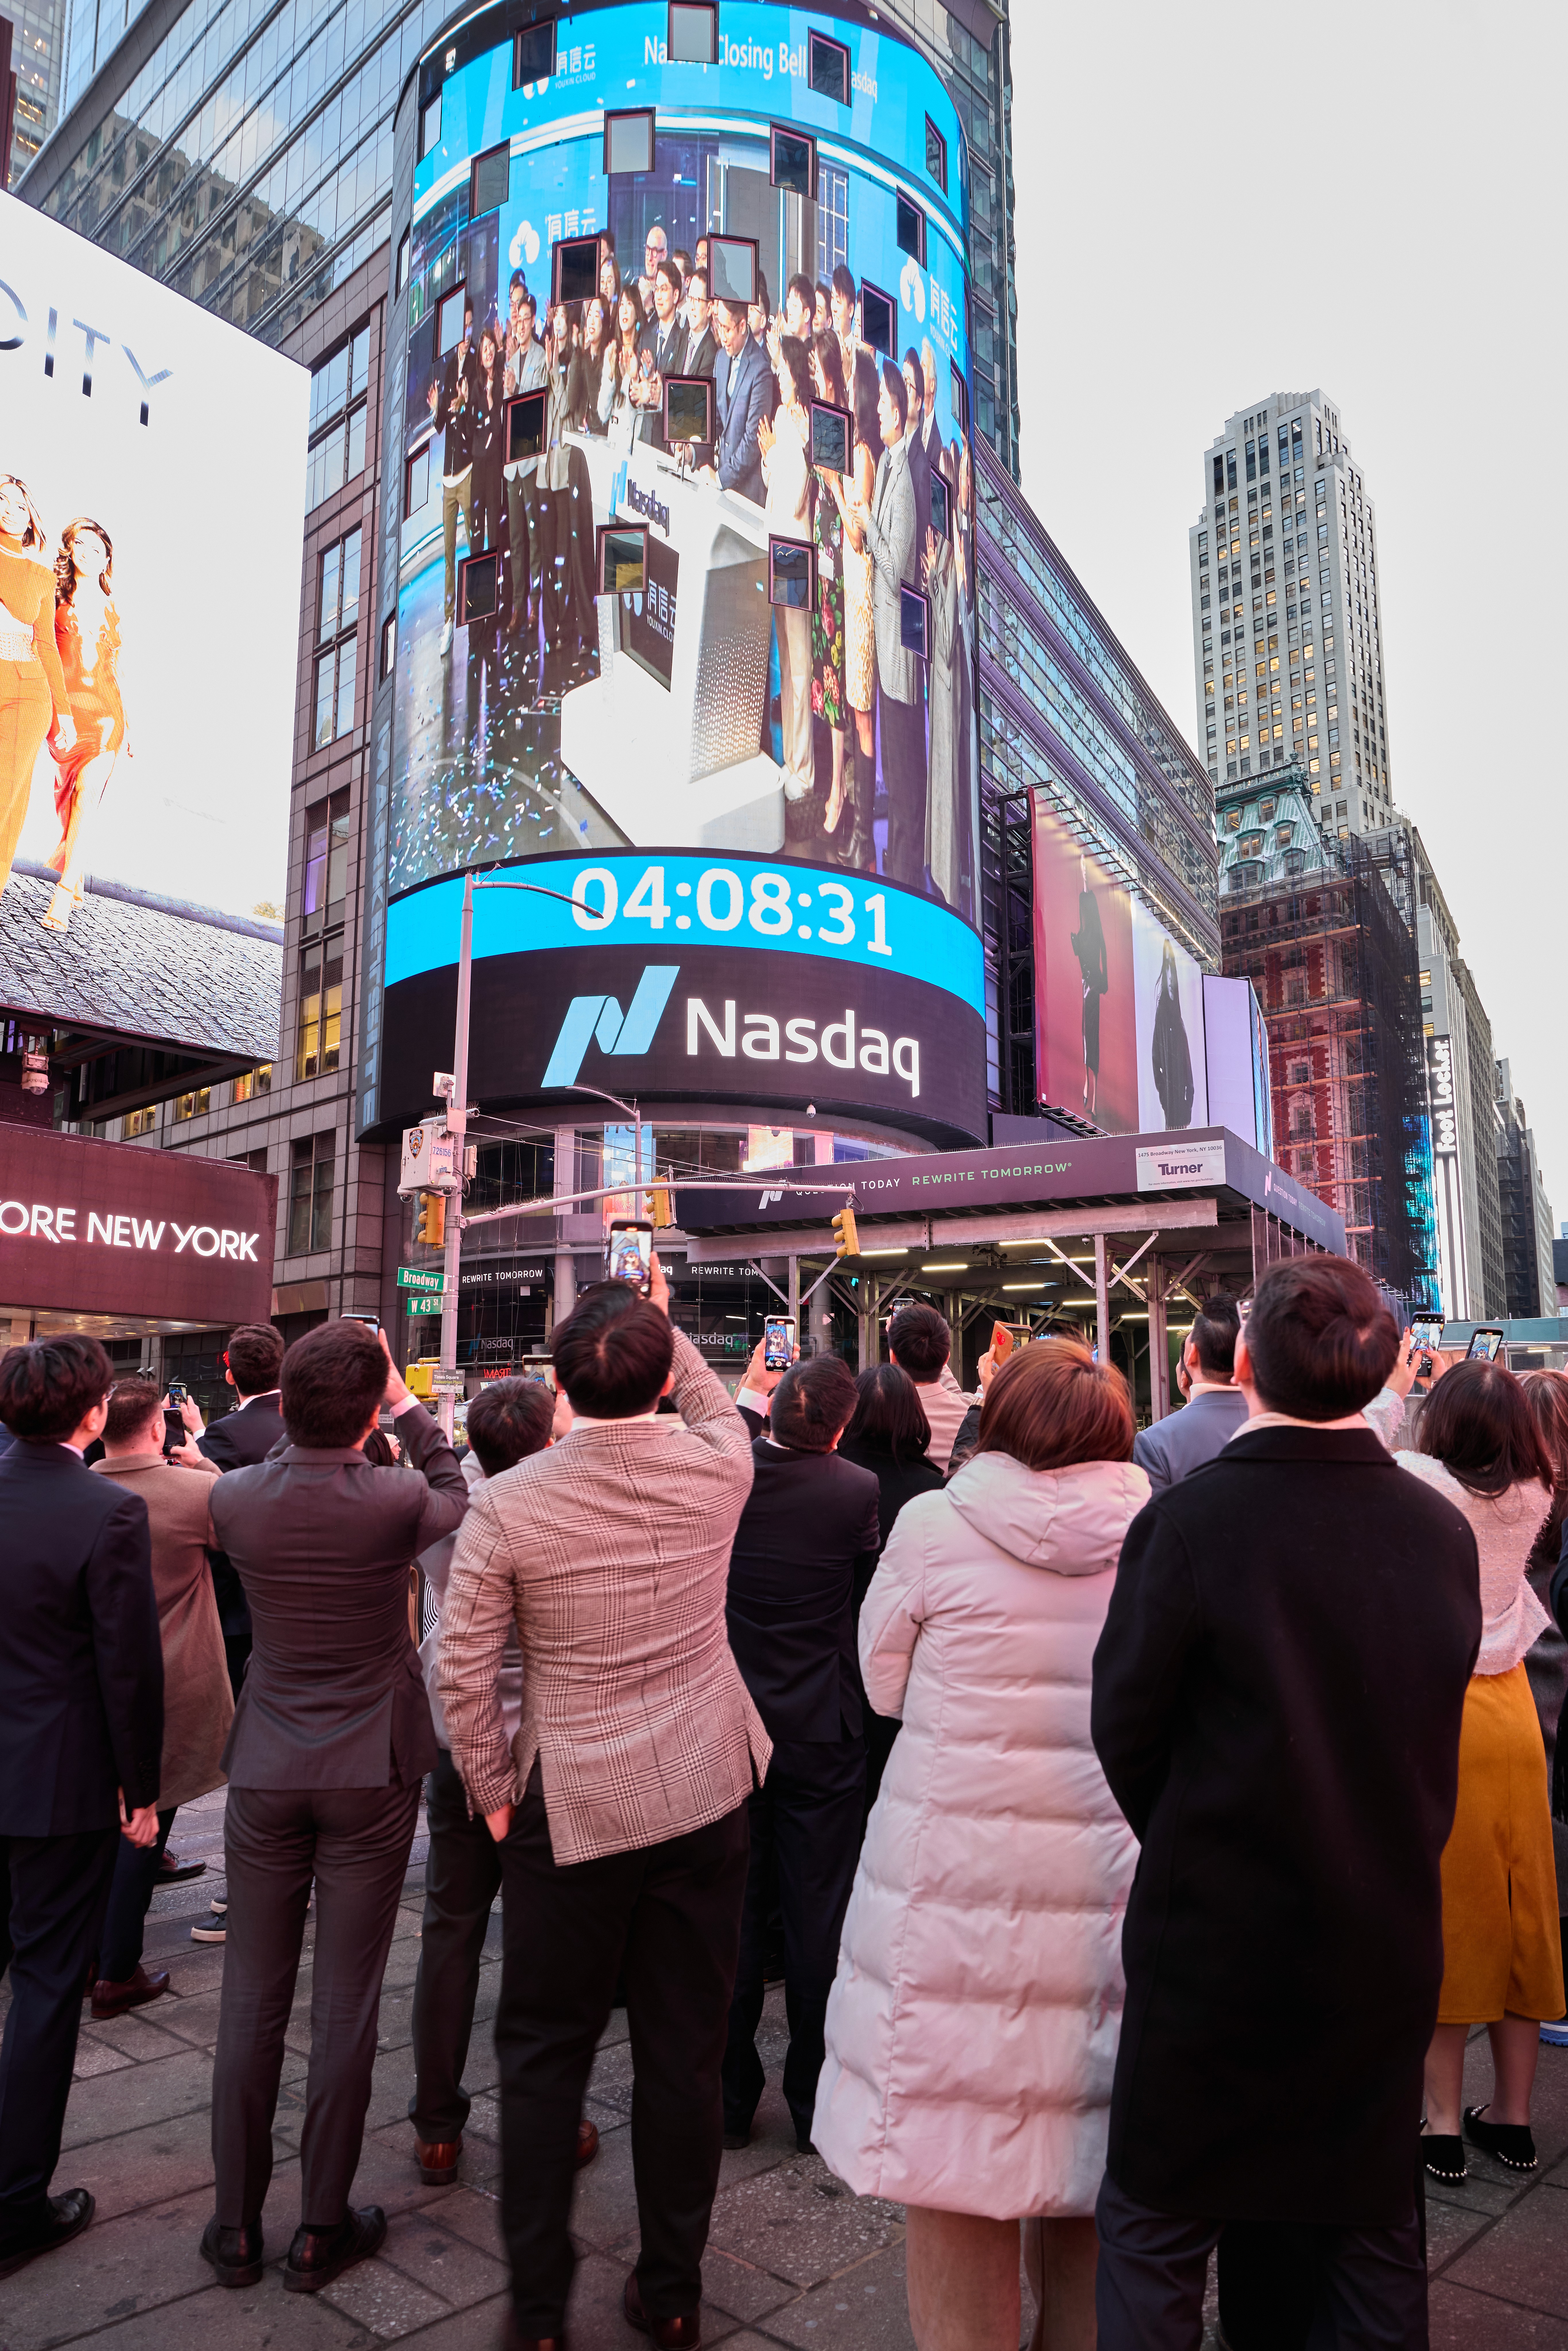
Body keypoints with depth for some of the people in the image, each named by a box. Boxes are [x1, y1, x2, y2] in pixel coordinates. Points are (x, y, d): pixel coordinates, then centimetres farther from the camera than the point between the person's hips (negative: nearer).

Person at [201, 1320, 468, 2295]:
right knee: (347, 2002, 9)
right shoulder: (398, 1502, -18)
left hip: (266, 1773, 3)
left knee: (254, 1999, 14)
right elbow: (459, 1501, 5)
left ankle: (237, 2224, 27)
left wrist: (305, 1425, 8)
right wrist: (410, 1408, 7)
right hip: (372, 1774, -2)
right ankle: (322, 2230, 22)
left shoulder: (236, 1498, -10)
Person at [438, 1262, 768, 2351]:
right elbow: (717, 1400, 15)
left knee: (545, 2056, 16)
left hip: (568, 1810, -1)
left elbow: (463, 1668, -9)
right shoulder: (716, 1468, -11)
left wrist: (494, 1793, 4)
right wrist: (661, 1319, 23)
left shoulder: (508, 1504, -14)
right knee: (686, 2053, 15)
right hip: (704, 1801, 2)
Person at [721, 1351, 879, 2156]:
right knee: (818, 1919, 11)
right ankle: (817, 2104, 24)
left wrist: (745, 1394, 17)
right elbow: (872, 1583, -3)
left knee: (732, 1916, 14)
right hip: (821, 1735, -2)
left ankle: (729, 2098, 26)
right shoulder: (857, 1491, -17)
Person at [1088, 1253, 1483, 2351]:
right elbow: (1433, 1734, 2)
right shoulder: (1445, 1530, -8)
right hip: (1389, 1941, 5)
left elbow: (1125, 1728, -12)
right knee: (1376, 2237, 22)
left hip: (1215, 1940, -4)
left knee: (1153, 2231, 15)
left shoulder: (1186, 1523, -22)